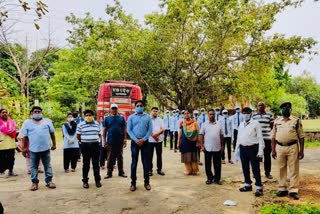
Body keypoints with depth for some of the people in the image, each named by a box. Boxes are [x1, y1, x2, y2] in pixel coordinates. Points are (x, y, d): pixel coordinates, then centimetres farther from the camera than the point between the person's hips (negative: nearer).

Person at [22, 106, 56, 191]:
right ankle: (34, 182, 19)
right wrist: (24, 148, 4)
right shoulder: (27, 123, 6)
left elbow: (52, 133, 9)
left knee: (48, 166, 7)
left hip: (46, 148, 0)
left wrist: (54, 144, 6)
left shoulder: (48, 121, 7)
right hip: (33, 149, 0)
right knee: (34, 167, 8)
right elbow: (25, 136, 7)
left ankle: (49, 181, 17)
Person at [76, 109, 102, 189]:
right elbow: (78, 136, 5)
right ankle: (85, 181, 14)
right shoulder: (81, 125, 0)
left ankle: (97, 180, 15)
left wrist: (97, 140, 7)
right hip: (85, 146, -2)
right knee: (86, 164, 4)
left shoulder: (97, 124, 10)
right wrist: (82, 142, 3)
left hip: (95, 145, 2)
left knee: (96, 163, 6)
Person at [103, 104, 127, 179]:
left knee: (120, 157, 9)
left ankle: (121, 172, 18)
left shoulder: (121, 118, 6)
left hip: (120, 141, 1)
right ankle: (109, 172, 13)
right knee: (110, 158, 5)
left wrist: (125, 139, -1)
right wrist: (104, 140, 1)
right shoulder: (107, 118, 5)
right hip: (110, 141, -1)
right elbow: (104, 130, 6)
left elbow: (124, 129, 6)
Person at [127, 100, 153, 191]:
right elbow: (129, 130, 0)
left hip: (144, 141, 1)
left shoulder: (148, 117, 6)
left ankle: (147, 182, 14)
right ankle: (133, 183, 12)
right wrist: (136, 140, -10)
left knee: (146, 163, 4)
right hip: (134, 142, 0)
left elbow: (150, 130, 2)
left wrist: (143, 139, -10)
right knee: (134, 163, 3)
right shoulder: (131, 117, 5)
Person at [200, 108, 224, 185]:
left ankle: (217, 178, 19)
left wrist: (222, 145, 7)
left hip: (217, 148, 1)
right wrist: (202, 146, -5)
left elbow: (221, 135, 10)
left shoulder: (219, 124, 7)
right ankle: (209, 178, 21)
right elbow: (201, 135, 2)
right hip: (207, 148, -1)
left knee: (217, 164, 6)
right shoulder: (204, 124, 3)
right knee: (207, 164, 6)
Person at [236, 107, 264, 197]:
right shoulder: (241, 125, 14)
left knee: (255, 169, -2)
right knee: (245, 168, 14)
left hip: (252, 148, -6)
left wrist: (260, 151, -13)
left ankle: (259, 188, 6)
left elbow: (260, 138, -7)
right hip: (243, 148, 6)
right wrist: (237, 149, 15)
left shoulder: (255, 124, -4)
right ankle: (248, 185, 28)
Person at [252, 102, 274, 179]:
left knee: (267, 156, 4)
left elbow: (272, 126, 11)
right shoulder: (253, 115, 8)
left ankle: (267, 172, 15)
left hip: (267, 138, 0)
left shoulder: (270, 115, 6)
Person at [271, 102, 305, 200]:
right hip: (279, 147, 2)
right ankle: (282, 189, 19)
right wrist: (273, 150, 6)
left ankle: (293, 190, 8)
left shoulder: (296, 121, 3)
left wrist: (301, 150, -3)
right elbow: (273, 136, 11)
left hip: (292, 147, -2)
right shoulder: (277, 121, 9)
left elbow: (301, 136, 2)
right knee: (281, 169, 9)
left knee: (294, 170, 1)